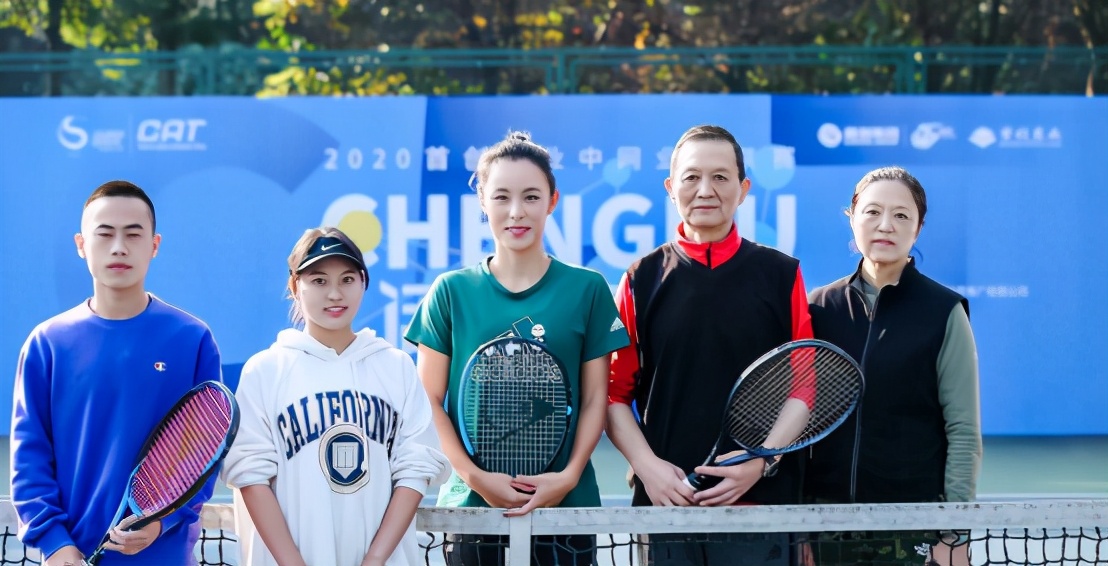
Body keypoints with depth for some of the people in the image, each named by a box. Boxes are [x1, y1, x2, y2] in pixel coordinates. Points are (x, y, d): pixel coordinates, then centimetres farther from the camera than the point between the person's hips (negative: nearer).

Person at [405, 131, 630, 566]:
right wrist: (475, 476, -9)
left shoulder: (587, 289, 3)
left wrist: (569, 476, -10)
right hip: (472, 504, 0)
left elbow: (595, 399, 4)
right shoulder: (451, 292, 3)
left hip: (566, 505, 0)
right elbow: (429, 401, 3)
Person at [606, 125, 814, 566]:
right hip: (666, 500, 1)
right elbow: (615, 392, 5)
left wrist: (760, 463, -10)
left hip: (760, 499, -1)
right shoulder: (642, 280, 7)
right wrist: (647, 466, -9)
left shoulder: (782, 276, 5)